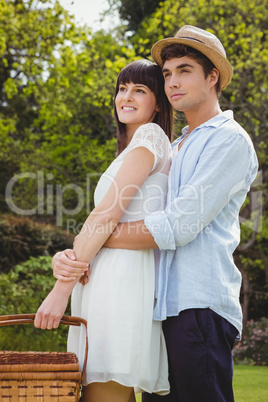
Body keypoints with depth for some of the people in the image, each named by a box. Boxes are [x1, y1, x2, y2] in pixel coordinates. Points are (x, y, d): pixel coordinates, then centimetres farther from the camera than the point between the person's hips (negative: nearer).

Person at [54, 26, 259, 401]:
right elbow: (121, 215, 19)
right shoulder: (173, 150, 26)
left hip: (200, 307, -8)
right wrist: (71, 253, 0)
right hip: (165, 307, 8)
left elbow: (179, 226, -13)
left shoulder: (230, 140, -2)